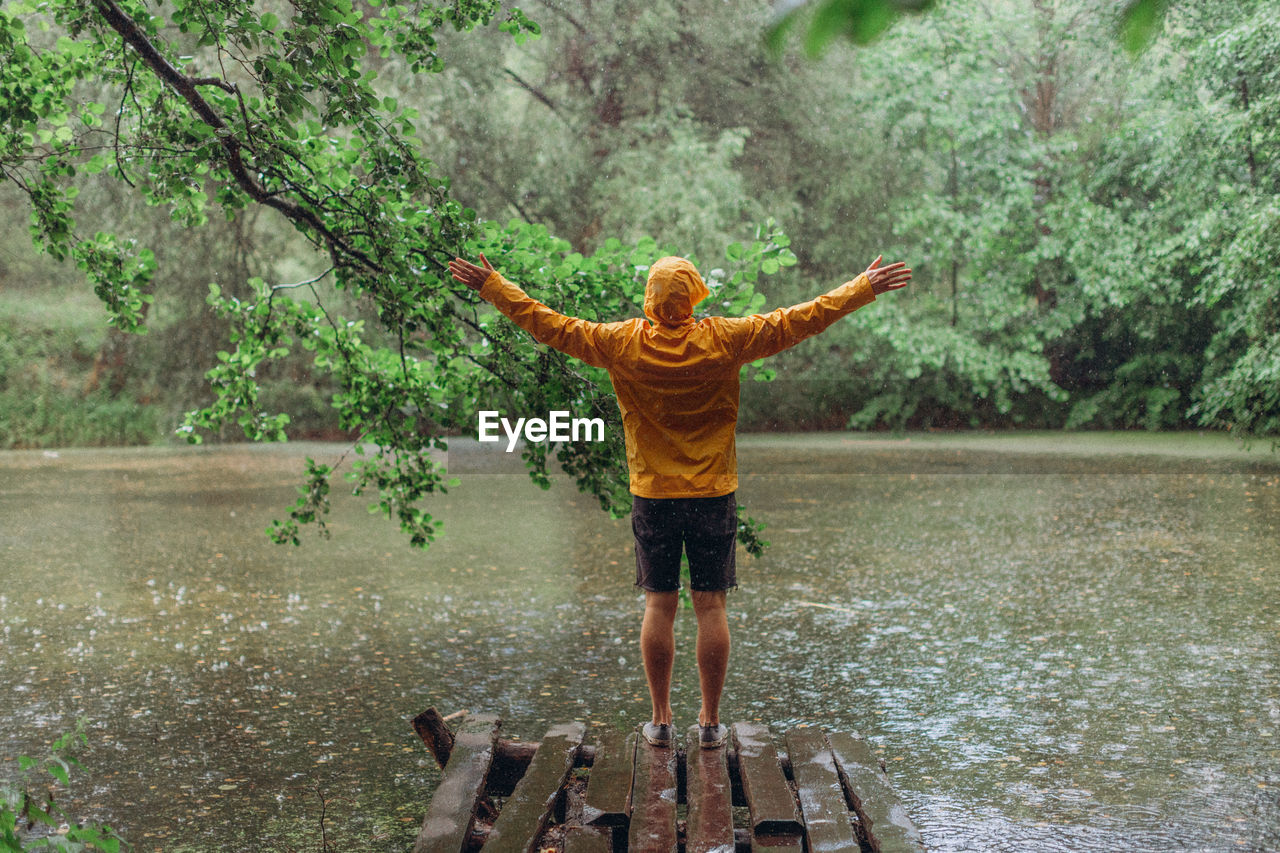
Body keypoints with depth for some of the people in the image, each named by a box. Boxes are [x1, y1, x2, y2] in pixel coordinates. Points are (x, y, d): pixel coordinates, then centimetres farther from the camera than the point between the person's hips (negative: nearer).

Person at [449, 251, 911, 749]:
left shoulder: (622, 344, -6)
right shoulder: (724, 340, -7)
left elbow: (551, 325, 0)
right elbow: (799, 320, -3)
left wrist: (491, 287, 11)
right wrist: (864, 289, 6)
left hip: (652, 494, 1)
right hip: (714, 494, 0)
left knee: (658, 606, 8)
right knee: (710, 606, 5)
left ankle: (661, 720, 13)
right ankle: (710, 722, 12)